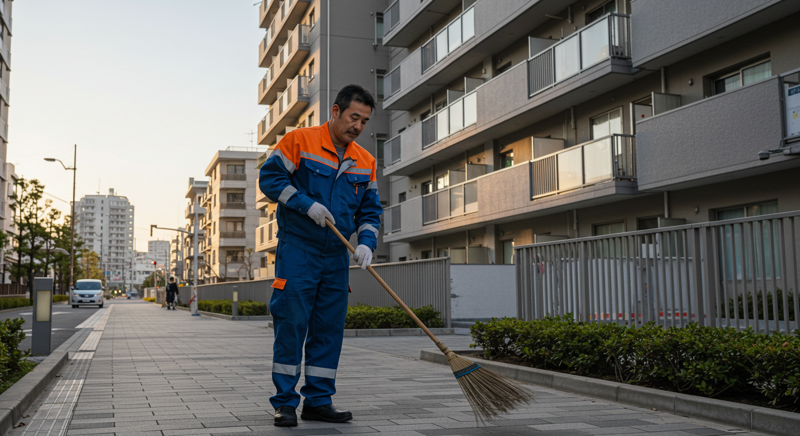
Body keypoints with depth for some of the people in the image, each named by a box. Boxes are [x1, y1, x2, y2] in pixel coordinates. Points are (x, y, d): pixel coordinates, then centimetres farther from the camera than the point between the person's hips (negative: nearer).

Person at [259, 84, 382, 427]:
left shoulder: (365, 162, 10)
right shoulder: (299, 141, -4)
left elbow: (370, 210, 11)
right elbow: (269, 177, -6)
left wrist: (366, 243, -7)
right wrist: (306, 204, -15)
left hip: (336, 256, 5)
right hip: (297, 249, -5)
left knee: (329, 328, 6)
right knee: (291, 324, -4)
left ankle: (318, 401, 16)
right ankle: (285, 402, 7)